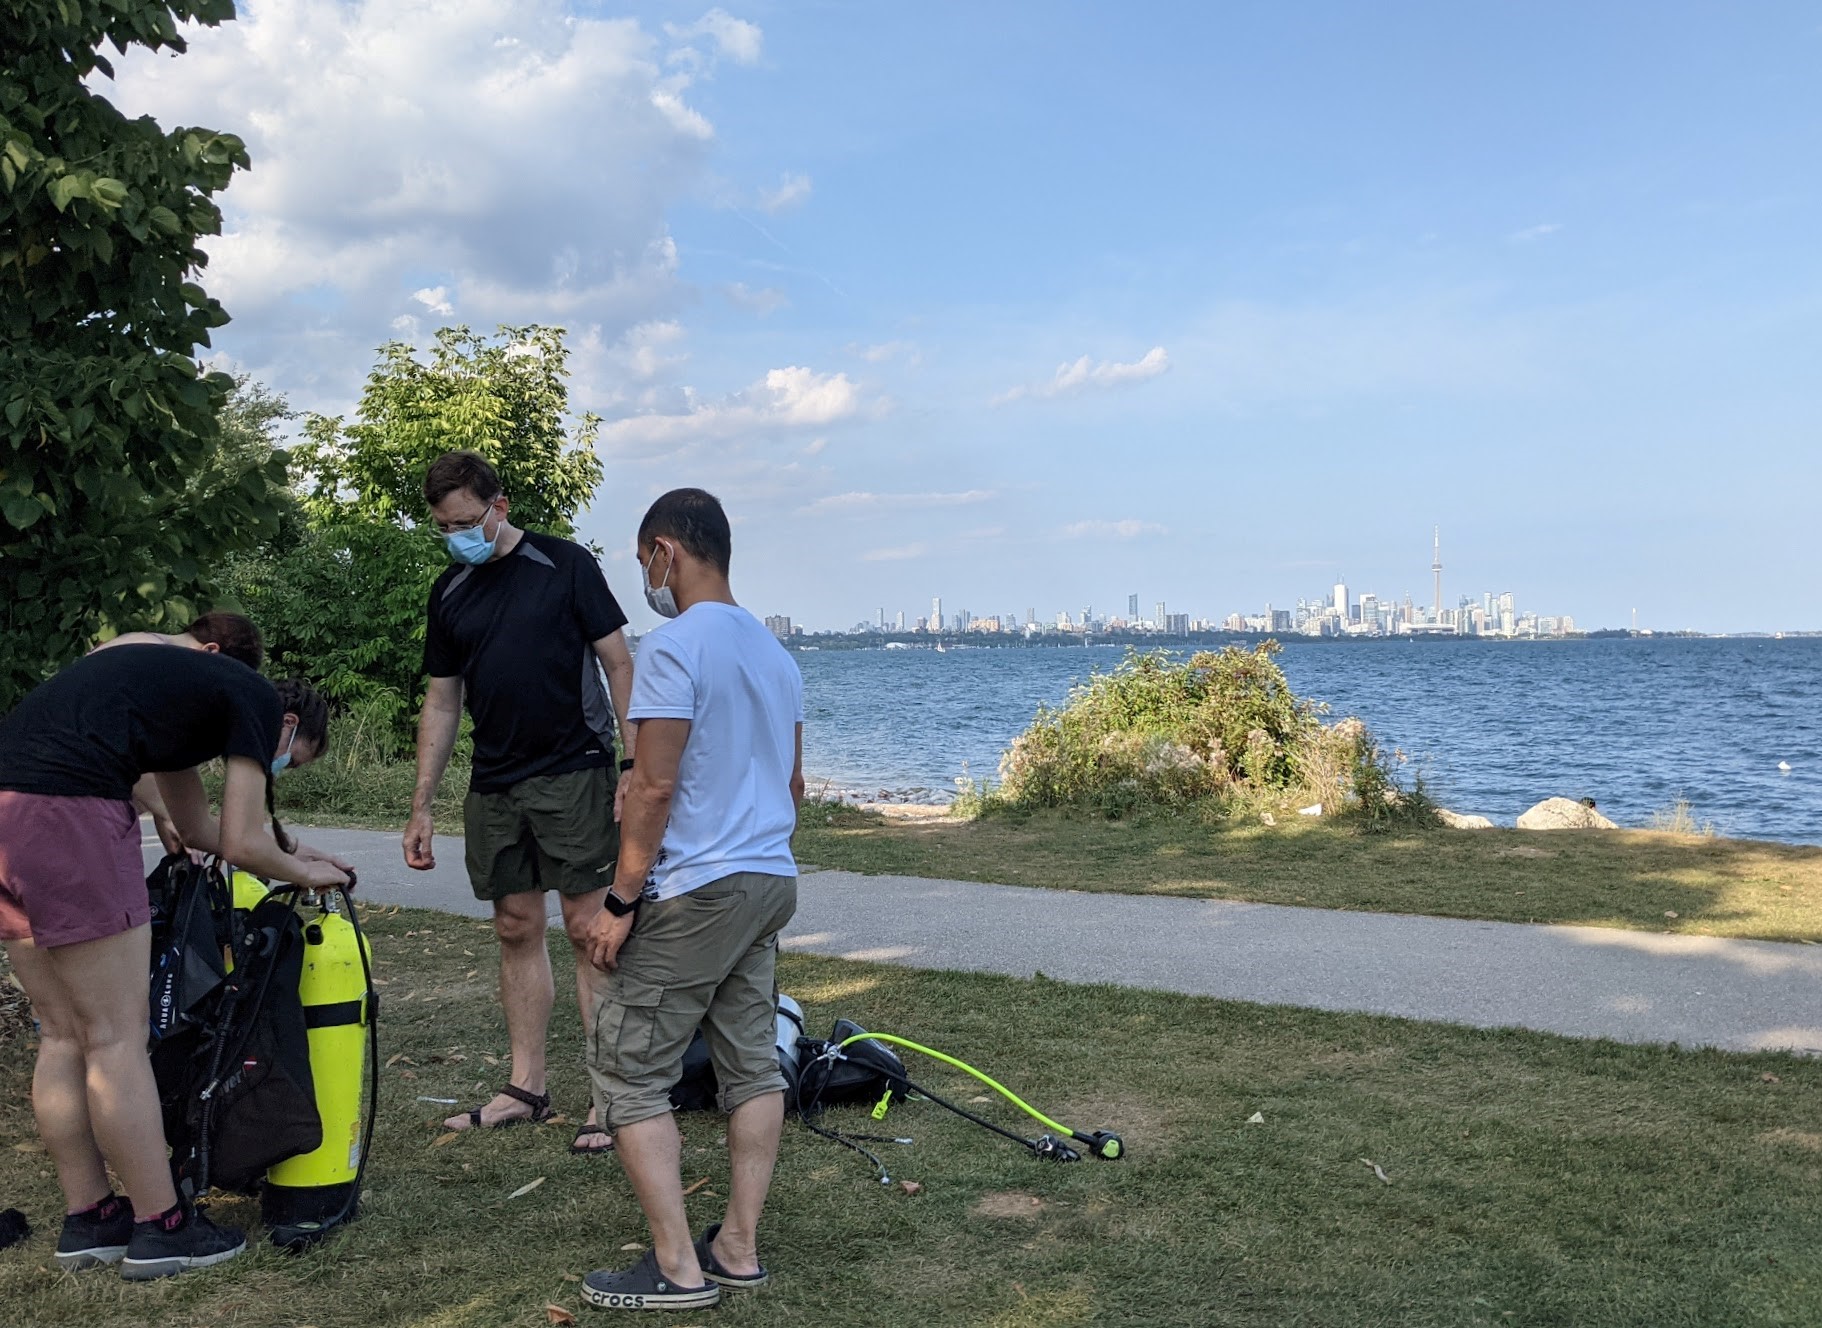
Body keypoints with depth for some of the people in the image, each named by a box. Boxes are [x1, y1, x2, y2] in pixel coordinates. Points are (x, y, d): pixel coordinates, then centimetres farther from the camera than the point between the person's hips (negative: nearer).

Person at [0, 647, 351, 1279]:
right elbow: (240, 844, 2)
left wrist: (292, 853, 40)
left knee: (65, 1036, 16)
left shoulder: (188, 687, 29)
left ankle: (88, 1219, 24)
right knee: (116, 1036, 0)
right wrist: (304, 872, 21)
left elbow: (197, 828, 38)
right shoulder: (261, 703, 5)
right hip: (65, 807, -9)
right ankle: (160, 1227, 10)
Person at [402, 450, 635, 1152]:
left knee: (589, 926, -6)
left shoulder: (565, 564, -4)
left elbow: (619, 666, -4)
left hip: (574, 773, -5)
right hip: (494, 785, 5)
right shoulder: (450, 591, 11)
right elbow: (441, 703, 15)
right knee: (516, 929, 9)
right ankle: (527, 1086, 19)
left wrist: (635, 766, -12)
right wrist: (421, 805, 11)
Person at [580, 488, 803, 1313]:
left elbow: (653, 788, -18)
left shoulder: (674, 647, -14)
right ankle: (738, 1248, 19)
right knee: (751, 1064, 12)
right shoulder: (774, 652, 13)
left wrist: (620, 902, -13)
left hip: (694, 894, -9)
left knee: (627, 1069, 1)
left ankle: (678, 1268, 2)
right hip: (771, 884, 9)